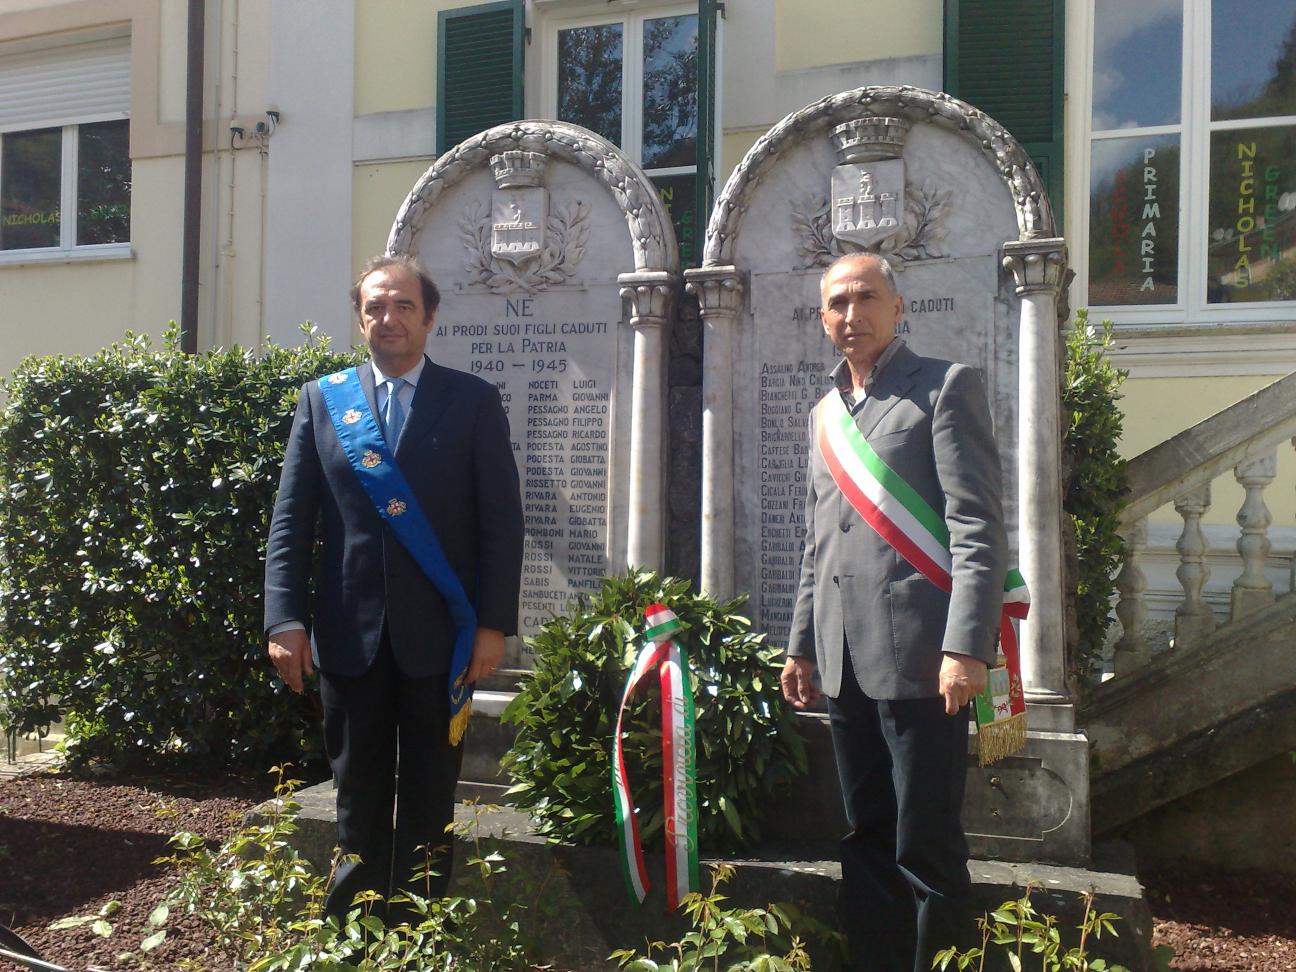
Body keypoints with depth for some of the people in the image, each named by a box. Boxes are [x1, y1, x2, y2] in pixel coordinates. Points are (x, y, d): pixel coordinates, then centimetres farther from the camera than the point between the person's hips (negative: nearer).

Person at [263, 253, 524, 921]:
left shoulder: (474, 402, 1)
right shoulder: (320, 399, 7)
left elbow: (501, 520, -2)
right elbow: (290, 520, 4)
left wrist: (493, 623, -8)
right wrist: (285, 619, -5)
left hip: (439, 633, -1)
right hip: (350, 634, 2)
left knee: (429, 800, 10)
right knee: (358, 797, 13)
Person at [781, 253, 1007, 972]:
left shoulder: (945, 387, -1)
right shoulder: (824, 412, 19)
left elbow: (977, 528, -9)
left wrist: (966, 646, -18)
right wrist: (800, 644, 19)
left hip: (917, 655, -6)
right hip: (845, 661, 6)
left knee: (926, 845, -2)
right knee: (867, 840, 13)